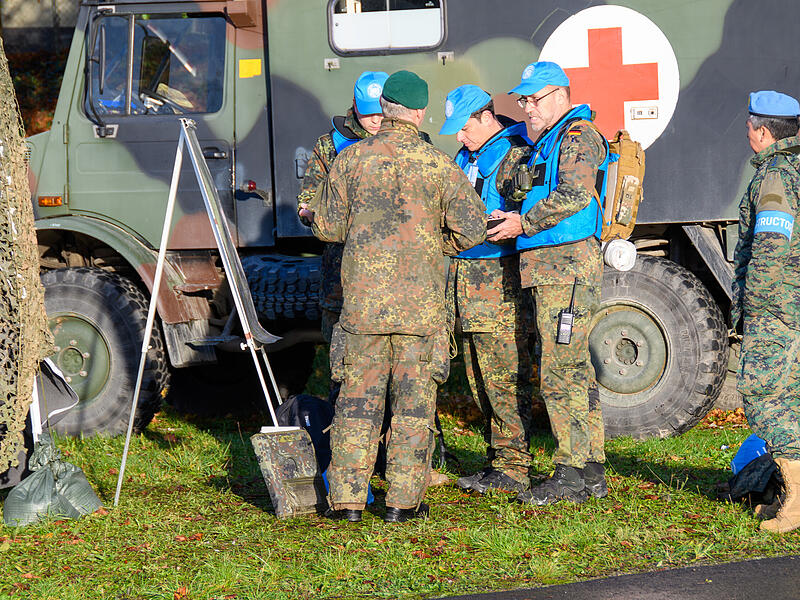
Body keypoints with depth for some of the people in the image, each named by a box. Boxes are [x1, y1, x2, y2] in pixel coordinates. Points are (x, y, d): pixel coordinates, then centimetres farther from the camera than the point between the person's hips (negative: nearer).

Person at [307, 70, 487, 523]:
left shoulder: (352, 159, 1)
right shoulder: (439, 166, -2)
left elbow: (327, 226, 5)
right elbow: (472, 230, -2)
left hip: (363, 300, 1)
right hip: (423, 304, -1)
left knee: (357, 400, 7)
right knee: (415, 402, 5)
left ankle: (347, 498, 6)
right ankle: (404, 500, 4)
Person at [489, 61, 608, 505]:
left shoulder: (578, 135, -8)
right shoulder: (549, 141, 23)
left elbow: (575, 195, -20)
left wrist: (524, 224, -14)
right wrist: (513, 217, 14)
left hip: (568, 267, -11)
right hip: (551, 270, 11)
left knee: (560, 372, -12)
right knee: (574, 371, 11)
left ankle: (571, 475, -10)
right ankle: (592, 473, 16)